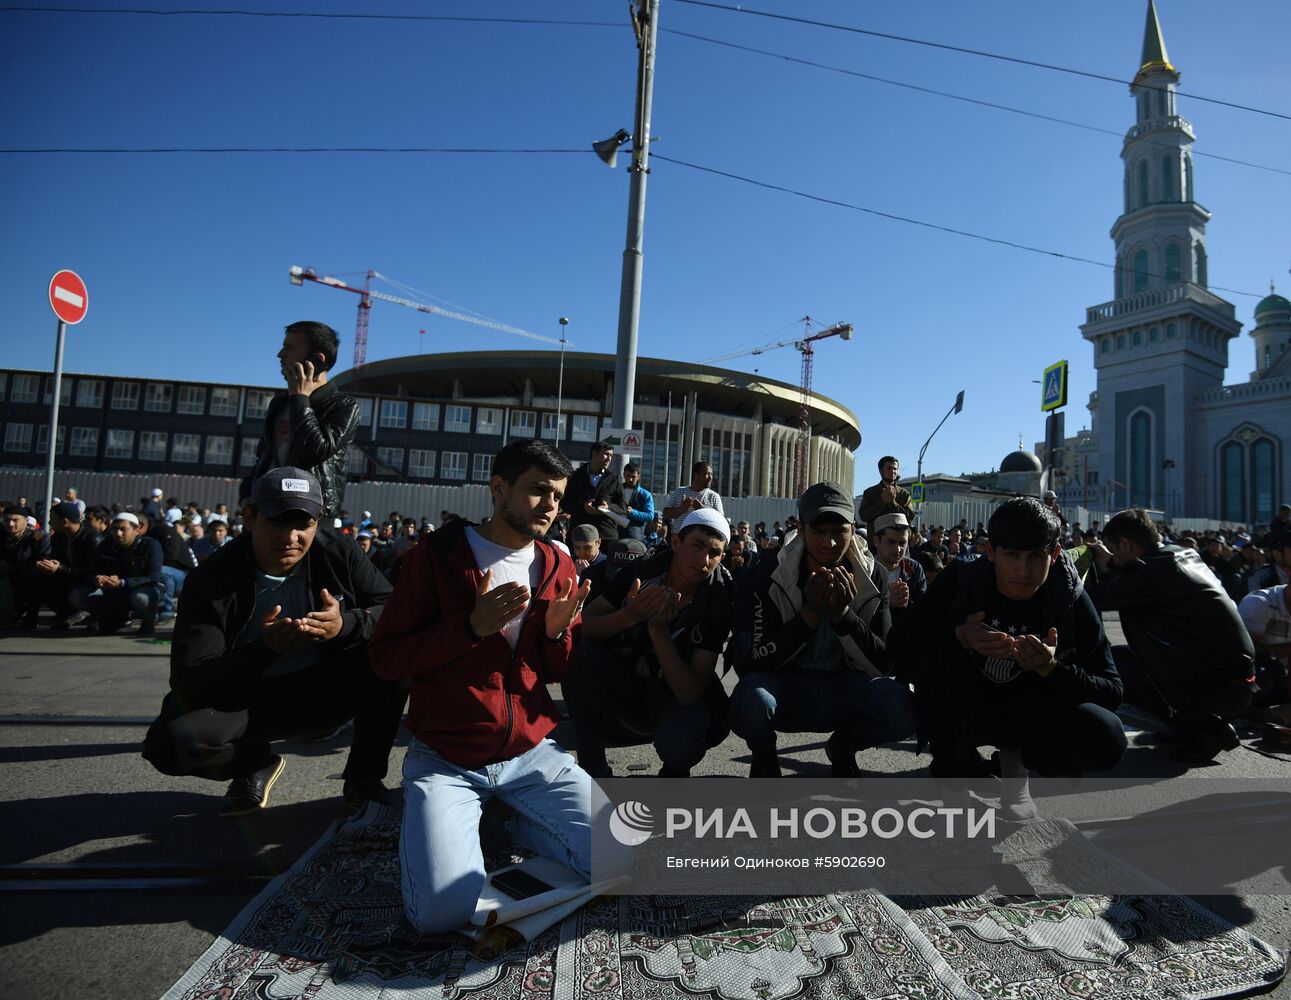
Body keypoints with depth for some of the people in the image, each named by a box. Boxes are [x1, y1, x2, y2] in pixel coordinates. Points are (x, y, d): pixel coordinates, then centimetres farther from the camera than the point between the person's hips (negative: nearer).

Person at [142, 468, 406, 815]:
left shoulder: (337, 553, -11)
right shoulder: (211, 579, -16)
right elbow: (190, 685, -21)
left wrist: (346, 623, -35)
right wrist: (263, 648, -40)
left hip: (325, 691, 1)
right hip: (249, 700, 0)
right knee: (171, 742, -29)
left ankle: (364, 780, -6)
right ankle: (253, 763, 8)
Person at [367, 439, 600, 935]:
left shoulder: (559, 567, 5)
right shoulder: (437, 555, -6)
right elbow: (384, 657, -8)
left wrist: (558, 632, -12)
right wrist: (472, 626, -22)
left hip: (532, 753, 4)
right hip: (444, 758, -3)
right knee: (444, 909, -21)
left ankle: (516, 826, 15)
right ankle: (432, 828, 12)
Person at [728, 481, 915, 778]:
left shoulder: (873, 578, -5)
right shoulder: (768, 574, -13)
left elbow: (881, 666, -9)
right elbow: (750, 662, -17)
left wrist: (842, 614, -24)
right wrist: (811, 613, -26)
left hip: (842, 694, 3)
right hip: (783, 691, -2)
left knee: (901, 705, -27)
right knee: (751, 698, -36)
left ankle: (842, 749, 9)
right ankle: (764, 754, 3)